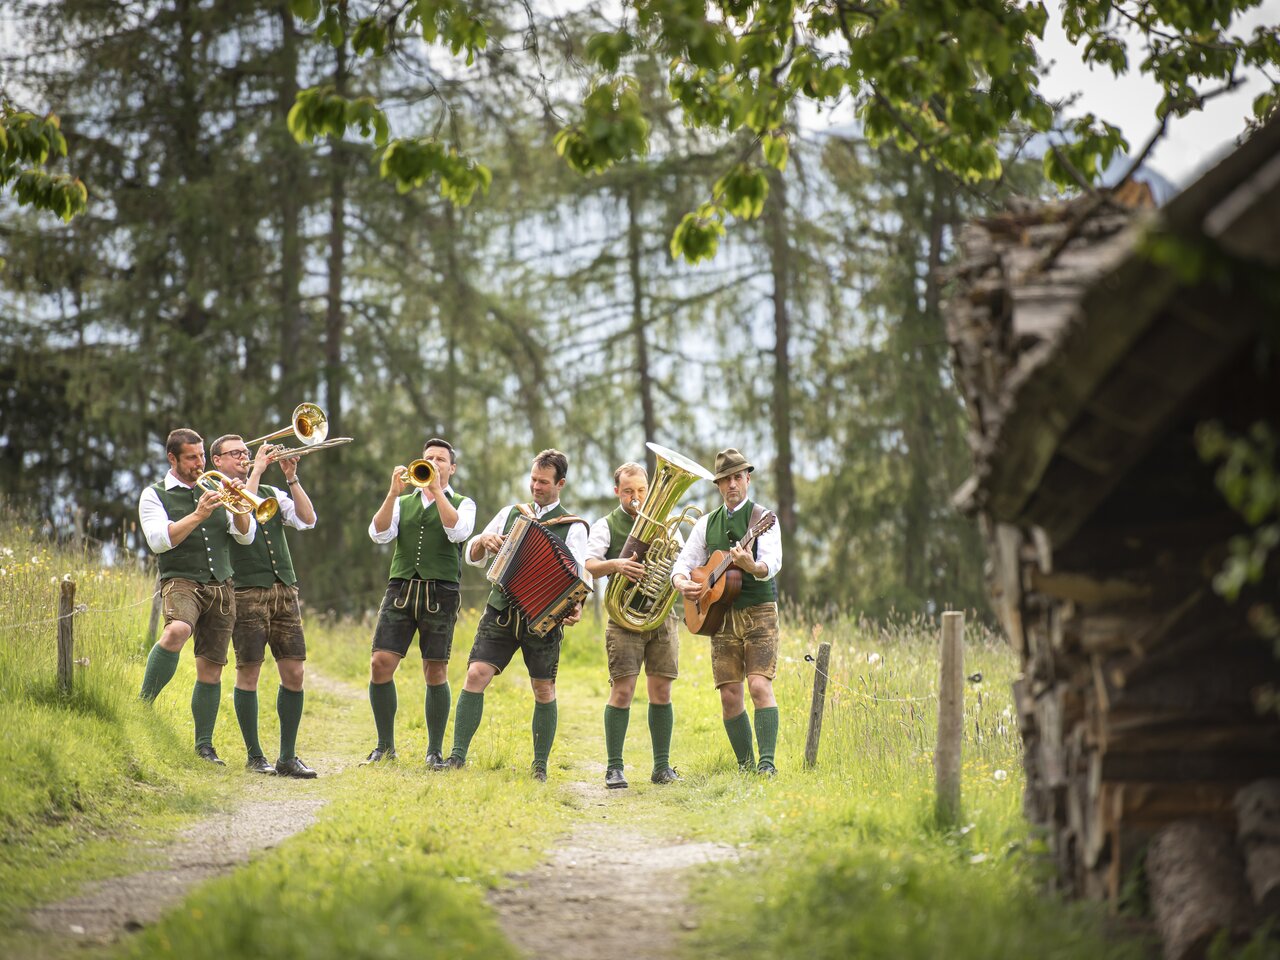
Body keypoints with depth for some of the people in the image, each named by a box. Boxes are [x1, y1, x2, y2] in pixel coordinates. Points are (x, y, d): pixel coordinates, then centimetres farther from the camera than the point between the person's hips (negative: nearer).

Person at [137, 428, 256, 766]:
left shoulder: (215, 490, 17)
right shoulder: (154, 495, 5)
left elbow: (246, 536, 10)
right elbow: (159, 541, -10)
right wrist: (198, 515, -17)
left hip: (221, 586, 4)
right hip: (181, 581, -4)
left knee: (211, 669, 3)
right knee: (177, 630, -35)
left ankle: (204, 746, 9)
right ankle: (143, 704, -26)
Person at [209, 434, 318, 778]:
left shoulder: (272, 493, 20)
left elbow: (307, 519, 6)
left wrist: (292, 478, -2)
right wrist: (257, 470, -11)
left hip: (284, 589, 5)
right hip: (246, 592, -5)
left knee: (294, 672, 0)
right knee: (249, 672, -4)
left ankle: (288, 757, 6)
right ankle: (255, 756, 5)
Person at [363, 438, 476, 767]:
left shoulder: (462, 504, 11)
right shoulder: (402, 503, 18)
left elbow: (458, 531, -11)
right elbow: (379, 533, 1)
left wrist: (436, 490, -11)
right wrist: (393, 492, -10)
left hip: (440, 593, -2)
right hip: (401, 589, 2)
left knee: (436, 672, -3)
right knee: (380, 664, -8)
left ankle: (435, 751, 6)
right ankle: (385, 746, 3)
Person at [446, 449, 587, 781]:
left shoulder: (572, 527, 3)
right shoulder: (511, 513, 13)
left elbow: (576, 575, -7)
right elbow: (474, 557, 16)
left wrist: (575, 606, -27)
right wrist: (484, 540, -7)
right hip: (501, 611, 2)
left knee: (544, 690, 2)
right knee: (476, 674, -11)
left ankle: (540, 766, 13)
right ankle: (458, 756, -9)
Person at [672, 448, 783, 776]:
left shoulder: (762, 518, -3)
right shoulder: (706, 524, 14)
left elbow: (773, 563, -18)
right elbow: (684, 561, 13)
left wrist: (752, 566, -40)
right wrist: (682, 583, -10)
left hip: (759, 611, -5)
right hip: (721, 615, 5)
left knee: (760, 686, -16)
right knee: (729, 695, 0)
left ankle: (767, 763, -19)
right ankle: (745, 764, 9)